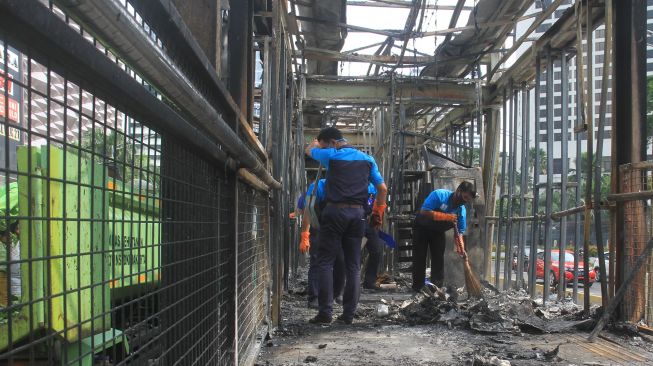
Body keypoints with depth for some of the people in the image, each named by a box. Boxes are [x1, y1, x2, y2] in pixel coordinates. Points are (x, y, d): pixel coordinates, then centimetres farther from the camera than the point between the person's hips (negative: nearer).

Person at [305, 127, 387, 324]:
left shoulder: (331, 155, 0)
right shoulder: (367, 159, 13)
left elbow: (310, 150, 21)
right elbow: (382, 188, 13)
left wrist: (318, 142, 41)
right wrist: (378, 213, 21)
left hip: (335, 212, -4)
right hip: (358, 213, 4)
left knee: (325, 262, 0)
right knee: (353, 265, 7)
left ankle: (325, 312, -6)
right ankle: (349, 314, 6)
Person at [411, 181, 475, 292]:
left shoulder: (462, 210, -15)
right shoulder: (439, 195, -30)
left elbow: (459, 233, -15)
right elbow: (424, 212, -37)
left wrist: (461, 249, -32)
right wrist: (446, 217, -41)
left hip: (438, 231, 4)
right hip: (422, 227, -4)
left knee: (439, 258, -2)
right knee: (419, 257, -7)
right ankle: (417, 288, -1)